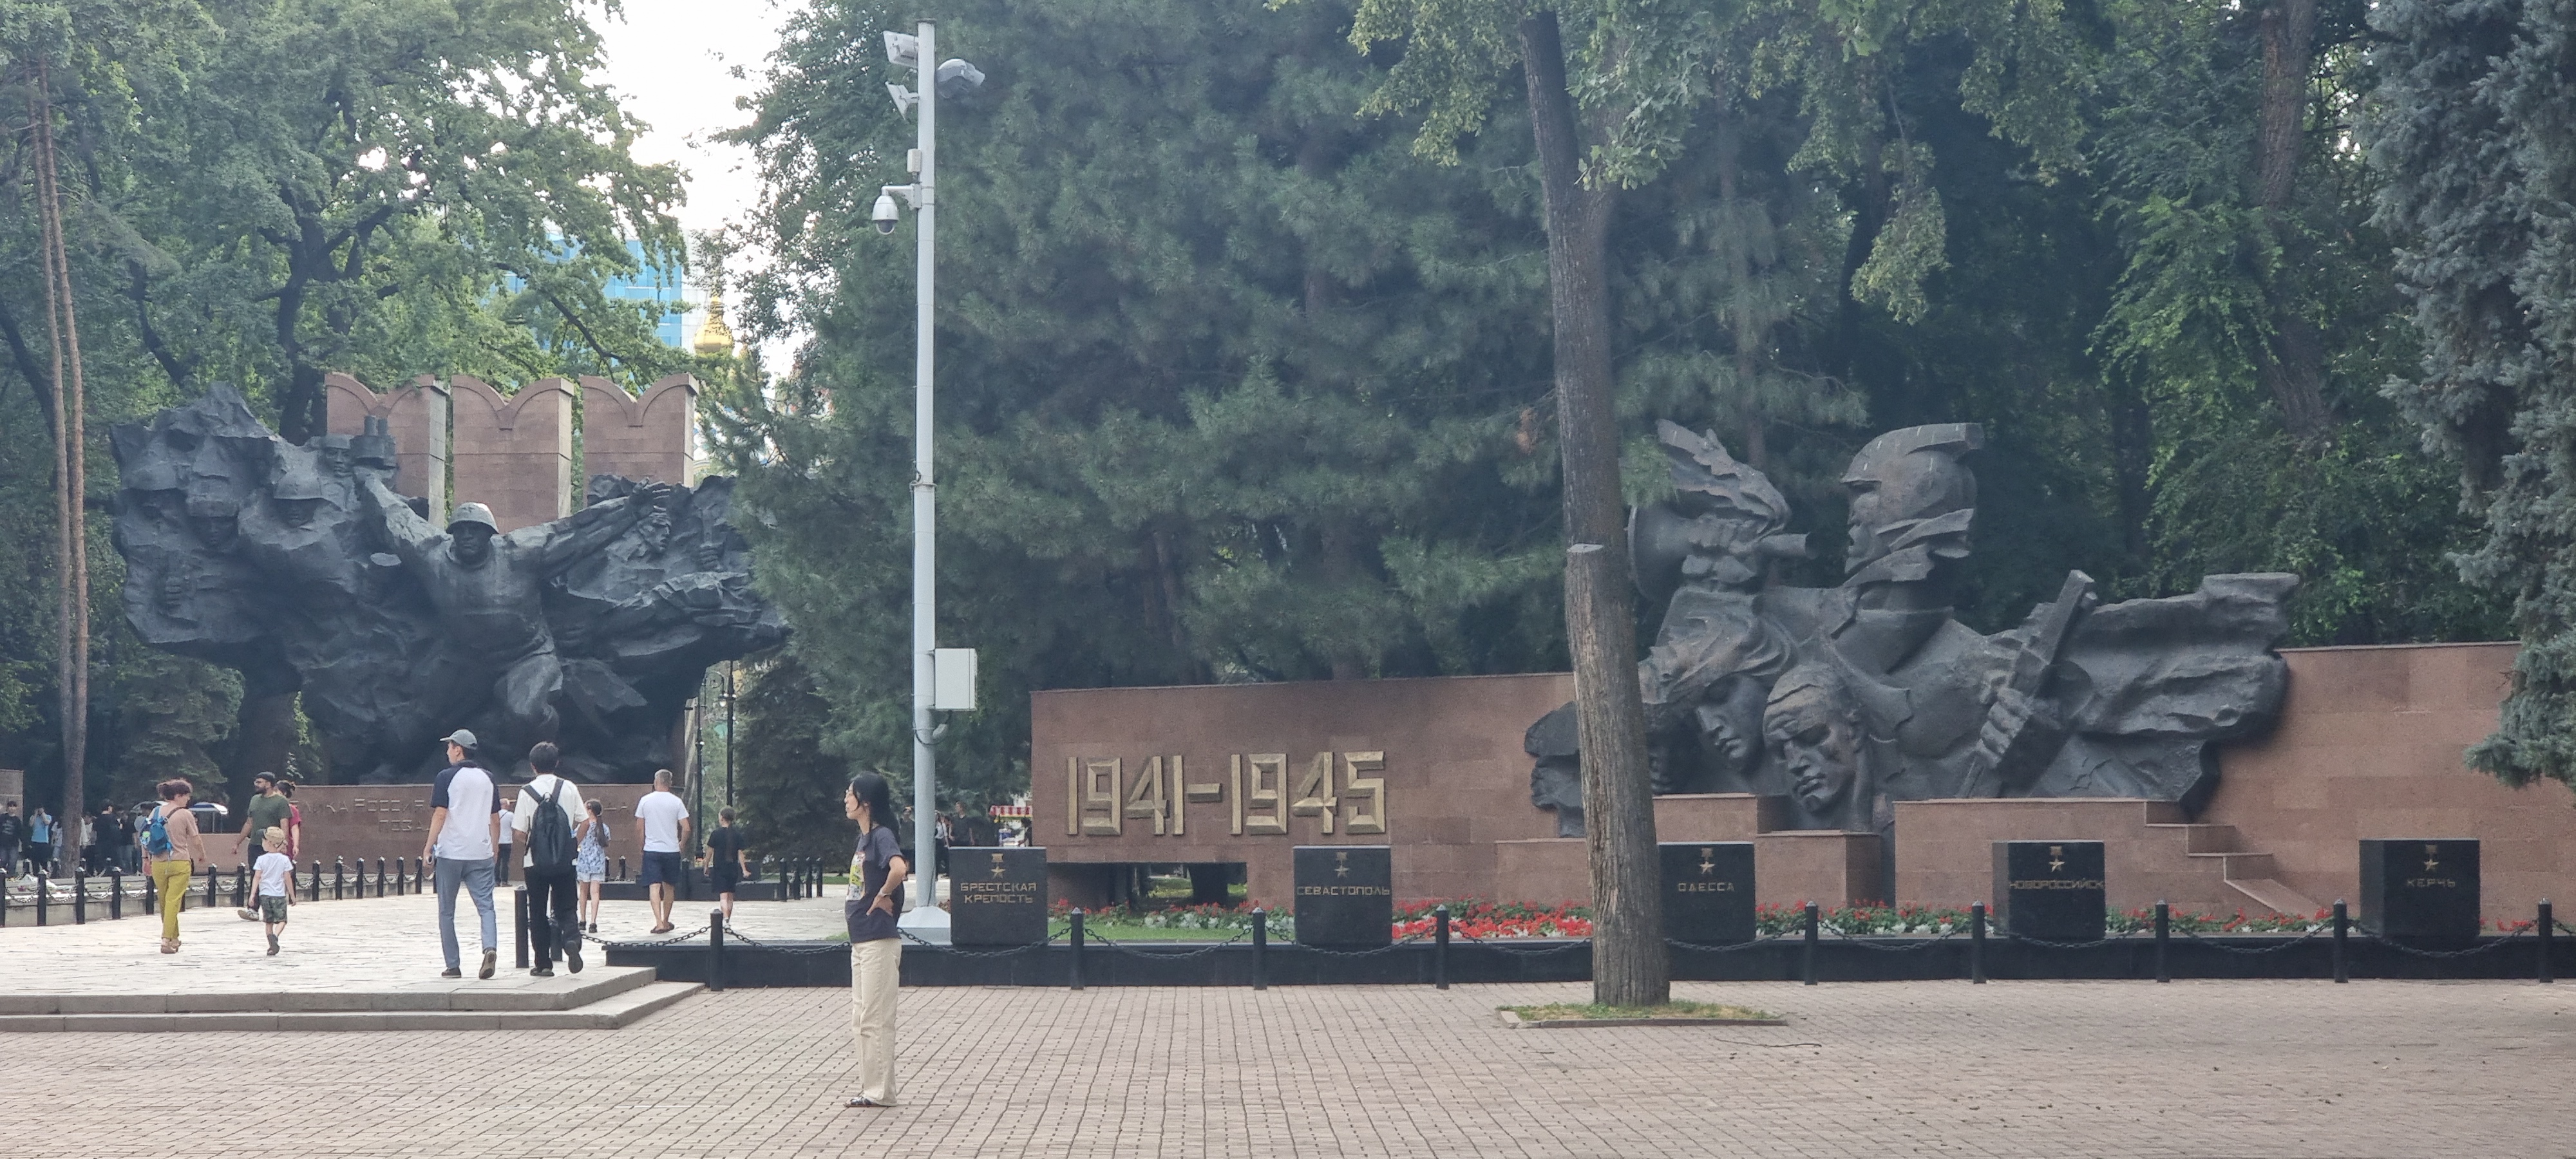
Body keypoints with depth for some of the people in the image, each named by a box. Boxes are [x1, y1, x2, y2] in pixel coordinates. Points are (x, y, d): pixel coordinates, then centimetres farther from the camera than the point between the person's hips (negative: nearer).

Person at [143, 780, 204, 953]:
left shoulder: (156, 812, 5)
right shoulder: (185, 815, -8)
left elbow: (145, 836, 6)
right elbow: (196, 840, -3)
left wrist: (146, 857, 15)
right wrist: (202, 855, 15)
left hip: (158, 864, 5)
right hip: (179, 864, -5)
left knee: (164, 903, 15)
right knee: (173, 902, -6)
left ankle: (174, 938, 24)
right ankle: (166, 940, -15)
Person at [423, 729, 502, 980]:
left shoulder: (447, 777, -5)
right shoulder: (487, 778, 9)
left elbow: (440, 814, -10)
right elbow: (495, 818, 13)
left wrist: (429, 846, -5)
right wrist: (495, 847, 23)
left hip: (450, 853, -3)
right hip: (481, 854, 3)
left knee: (447, 911, 8)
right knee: (486, 906, -1)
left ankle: (453, 965, 7)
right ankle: (491, 947, -26)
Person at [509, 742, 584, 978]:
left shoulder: (527, 792, -6)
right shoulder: (569, 788, 0)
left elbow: (519, 831, -6)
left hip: (536, 861, -1)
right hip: (565, 861, 1)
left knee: (538, 912, 9)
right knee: (566, 907, 8)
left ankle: (543, 964, 9)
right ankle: (572, 939, -23)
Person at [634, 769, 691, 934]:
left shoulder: (645, 800, -1)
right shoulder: (676, 801, -2)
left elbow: (639, 827, 5)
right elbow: (686, 829, -4)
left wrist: (643, 845, 19)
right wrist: (681, 844, 14)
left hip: (651, 850, -1)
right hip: (672, 850, 1)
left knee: (654, 887, -5)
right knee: (669, 887, 16)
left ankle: (659, 922, -19)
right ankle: (666, 922, 25)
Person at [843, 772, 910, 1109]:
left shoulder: (882, 836, -15)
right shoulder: (863, 838, 14)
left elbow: (899, 869, -35)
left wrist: (883, 896, -20)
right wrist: (853, 903, 13)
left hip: (879, 941, -10)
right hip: (861, 940, 10)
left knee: (875, 1019, -5)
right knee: (861, 1019, 13)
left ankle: (881, 1092, 0)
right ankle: (870, 1088, 19)